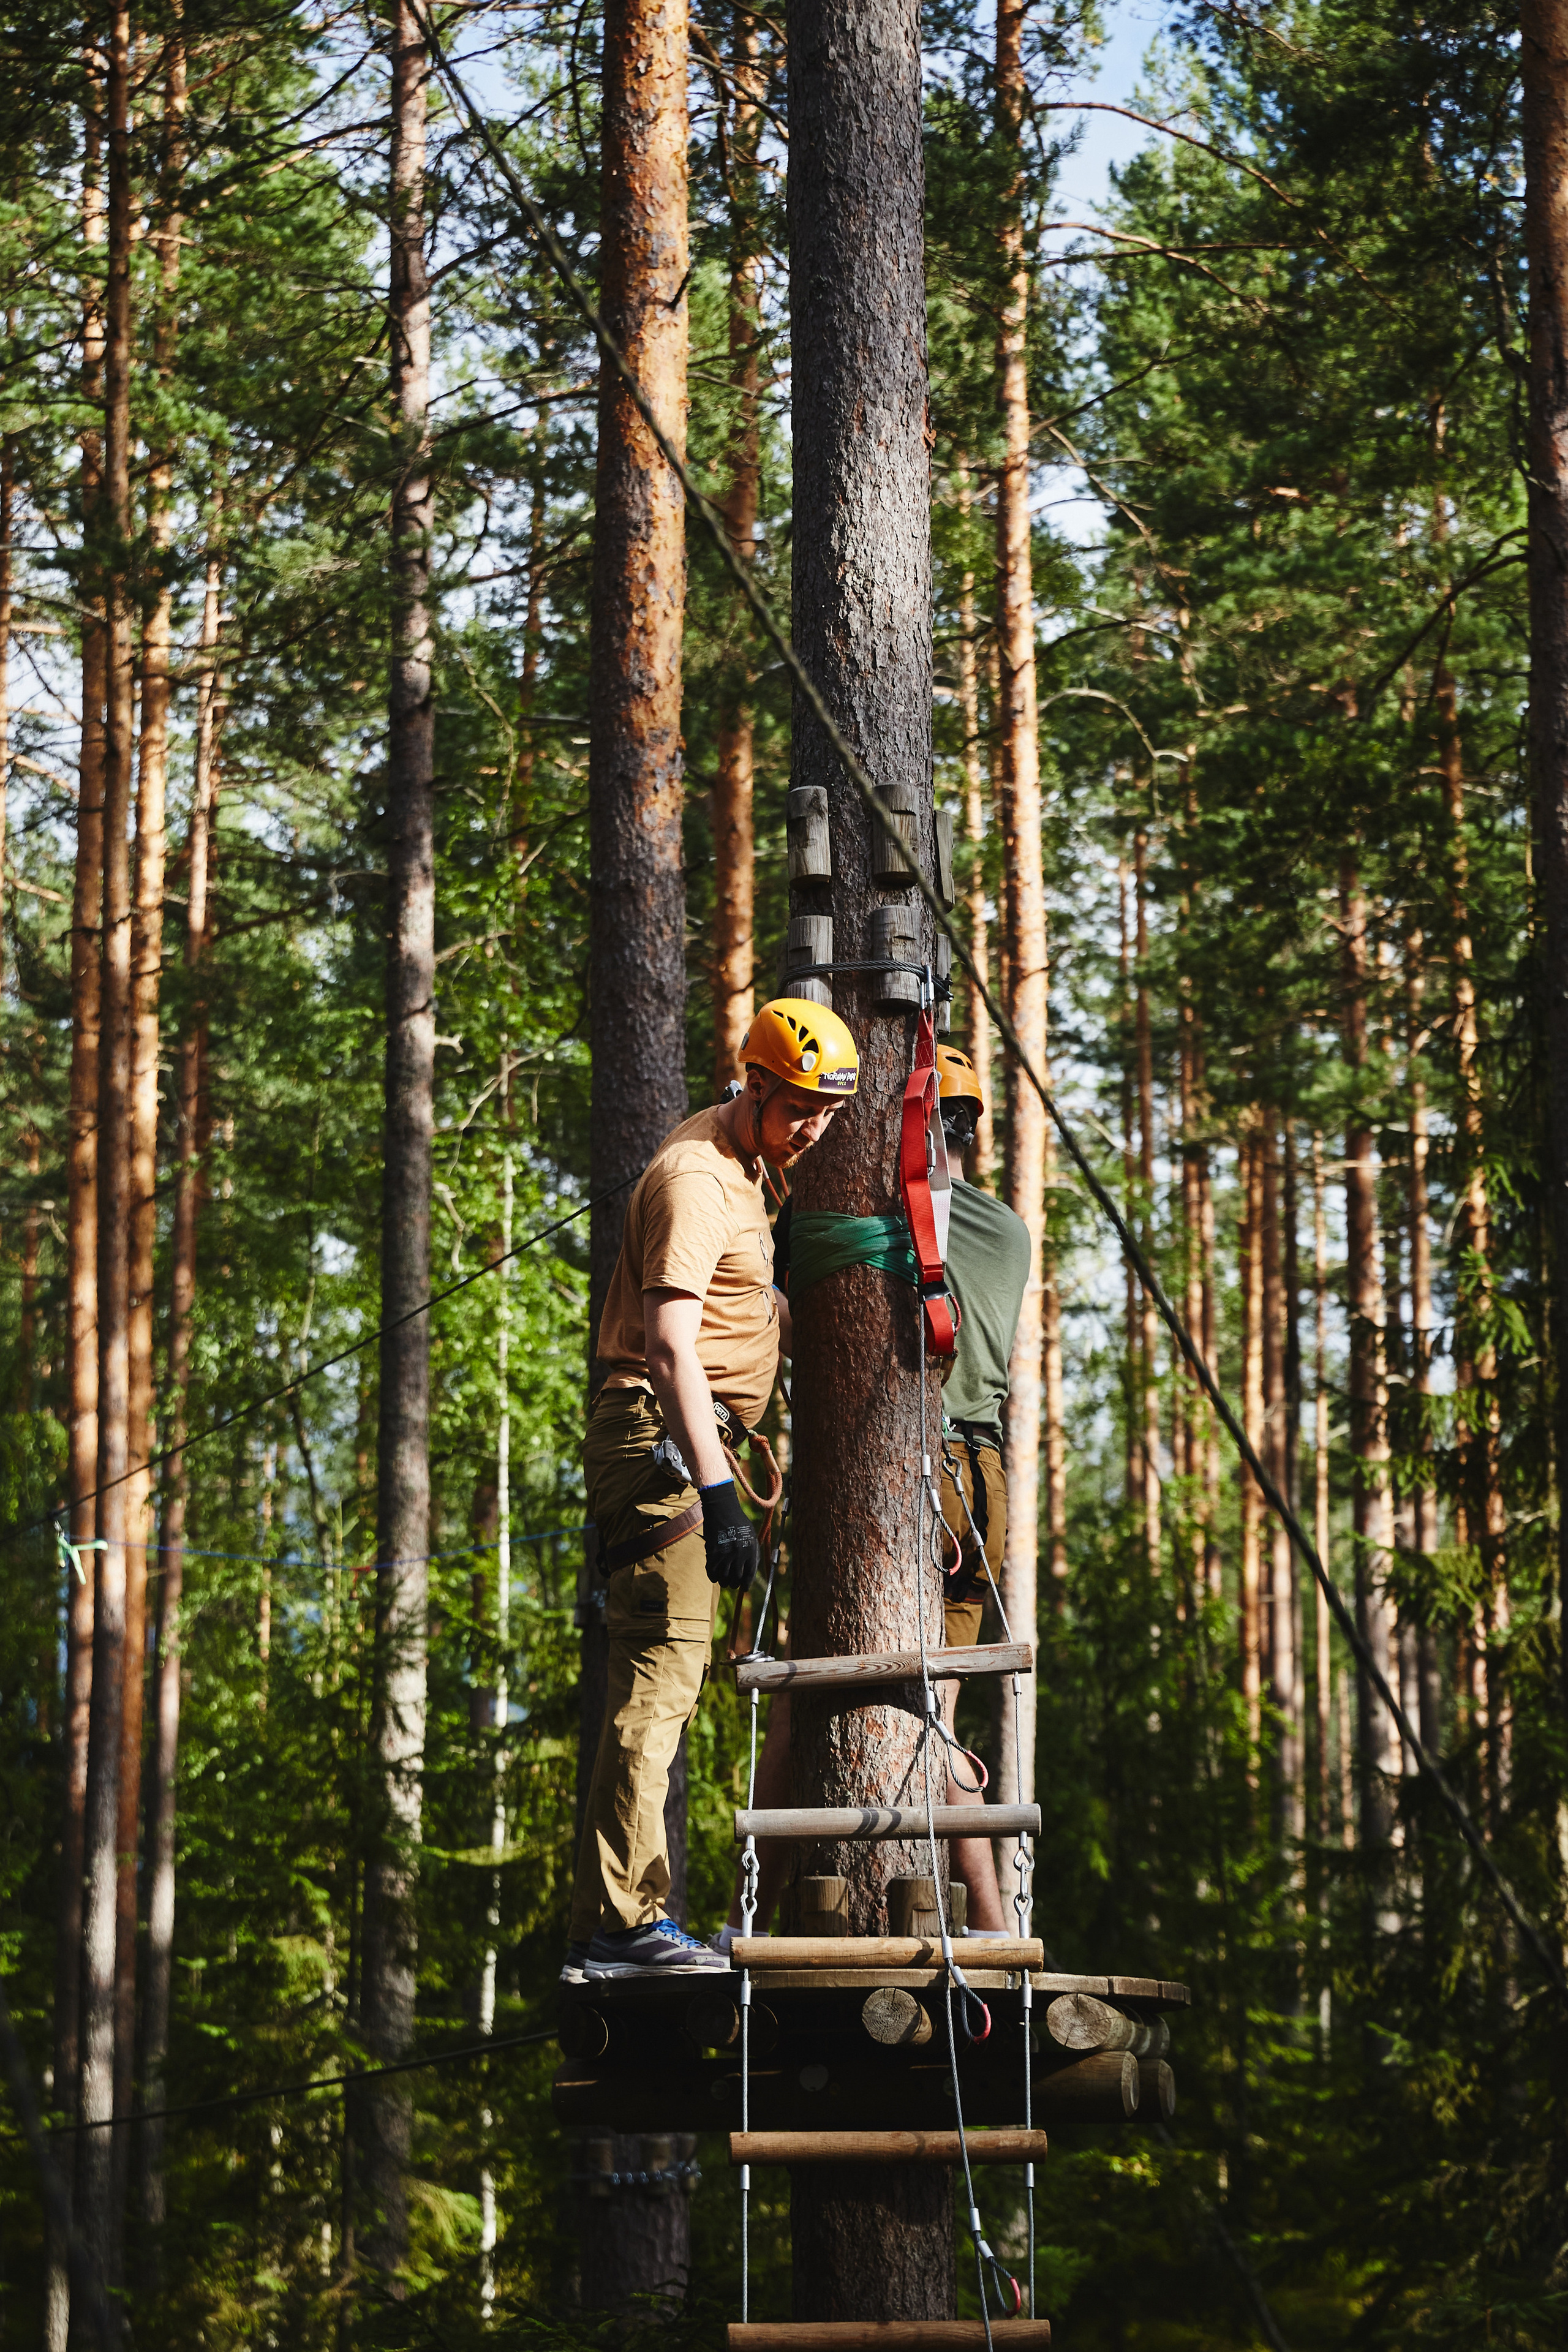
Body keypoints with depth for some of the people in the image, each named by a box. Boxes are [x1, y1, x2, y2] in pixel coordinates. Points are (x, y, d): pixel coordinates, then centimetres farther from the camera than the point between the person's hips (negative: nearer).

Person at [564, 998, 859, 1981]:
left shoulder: (741, 1162, 16)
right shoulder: (695, 1178, -16)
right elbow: (669, 1348, -28)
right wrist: (716, 1493, -34)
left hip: (689, 1443, 10)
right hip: (660, 1439, -10)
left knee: (664, 1674, 10)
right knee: (662, 1668, -15)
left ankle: (615, 1928, 13)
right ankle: (623, 1924, -19)